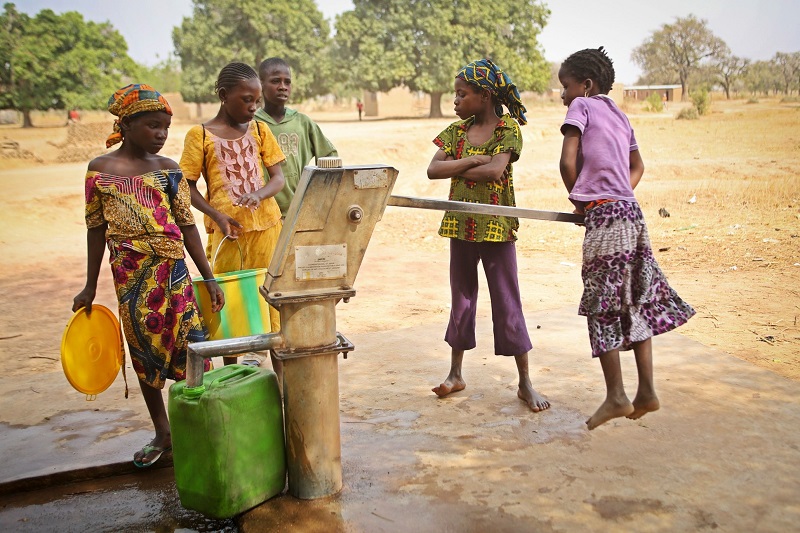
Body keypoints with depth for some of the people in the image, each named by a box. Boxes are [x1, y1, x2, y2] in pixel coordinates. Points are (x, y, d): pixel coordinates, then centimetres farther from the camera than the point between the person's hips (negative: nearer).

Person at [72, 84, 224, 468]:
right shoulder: (100, 170, 0)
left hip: (172, 271, 0)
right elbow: (97, 230, 6)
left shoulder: (168, 169, 1)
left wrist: (209, 279, 1)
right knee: (144, 352, 10)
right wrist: (90, 287, 9)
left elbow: (187, 226, 3)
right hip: (129, 276, 1)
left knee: (190, 346, -5)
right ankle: (162, 434, 26)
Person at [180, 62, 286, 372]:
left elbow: (278, 178, 5)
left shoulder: (259, 130, 7)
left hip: (267, 225, 2)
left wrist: (259, 194, -16)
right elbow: (188, 187, 0)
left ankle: (281, 372, 16)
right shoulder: (200, 135, -1)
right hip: (228, 230, -2)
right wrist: (217, 216, -15)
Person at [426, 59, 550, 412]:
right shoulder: (457, 131, 8)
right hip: (461, 225, 4)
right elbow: (433, 170, -5)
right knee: (461, 299, 13)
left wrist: (454, 168, -9)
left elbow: (495, 170, -21)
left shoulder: (508, 129, -4)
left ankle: (525, 383, 13)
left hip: (496, 227, -4)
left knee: (507, 303, 1)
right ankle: (455, 374, 27)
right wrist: (473, 161, -15)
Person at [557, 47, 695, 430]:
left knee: (602, 306, -1)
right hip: (631, 212, 8)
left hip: (604, 215, -8)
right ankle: (646, 392, 16)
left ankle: (616, 397, 4)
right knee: (636, 302, 11)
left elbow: (567, 161, -10)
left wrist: (578, 199, 4)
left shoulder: (582, 106, 0)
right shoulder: (620, 116, 22)